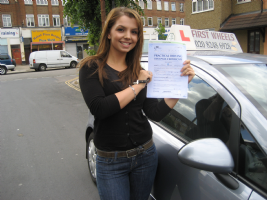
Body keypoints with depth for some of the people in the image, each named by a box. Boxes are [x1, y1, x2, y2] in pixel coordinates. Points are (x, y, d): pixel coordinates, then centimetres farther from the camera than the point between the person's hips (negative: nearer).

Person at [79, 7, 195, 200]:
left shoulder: (140, 72, 3)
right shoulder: (92, 68, -7)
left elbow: (156, 113, -6)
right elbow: (99, 108, -23)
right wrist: (137, 85, -16)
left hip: (145, 155, 4)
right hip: (110, 161, -3)